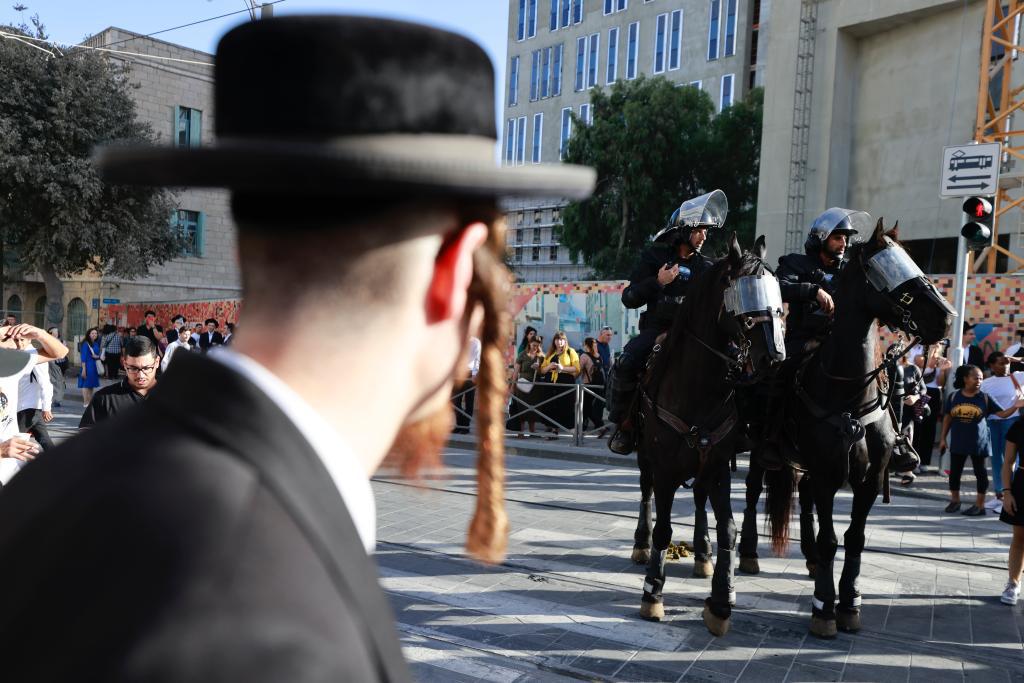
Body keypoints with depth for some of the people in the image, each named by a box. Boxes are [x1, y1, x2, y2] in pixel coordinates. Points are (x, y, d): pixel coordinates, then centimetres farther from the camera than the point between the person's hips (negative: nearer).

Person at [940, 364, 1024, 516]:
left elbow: (1002, 413, -6)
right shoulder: (954, 396, -1)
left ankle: (980, 505, 13)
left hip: (978, 442, -2)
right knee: (954, 471, 8)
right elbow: (947, 418, 6)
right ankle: (955, 500, 24)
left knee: (980, 472, 4)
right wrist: (943, 438, 6)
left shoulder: (985, 398, -4)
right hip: (958, 441, 2)